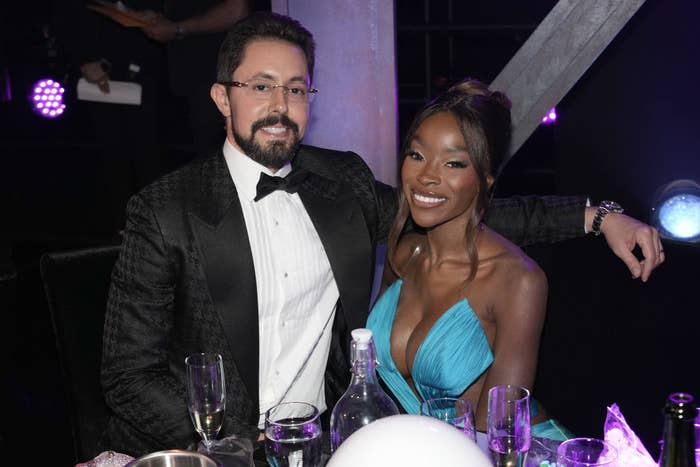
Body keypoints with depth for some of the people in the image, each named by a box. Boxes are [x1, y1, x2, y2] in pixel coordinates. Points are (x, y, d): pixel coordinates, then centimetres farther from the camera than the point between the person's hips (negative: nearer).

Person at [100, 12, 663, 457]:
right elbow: (130, 375, -8)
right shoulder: (165, 210, -8)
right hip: (216, 450, -3)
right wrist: (243, 444, -18)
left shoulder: (342, 181, 4)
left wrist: (596, 215, 2)